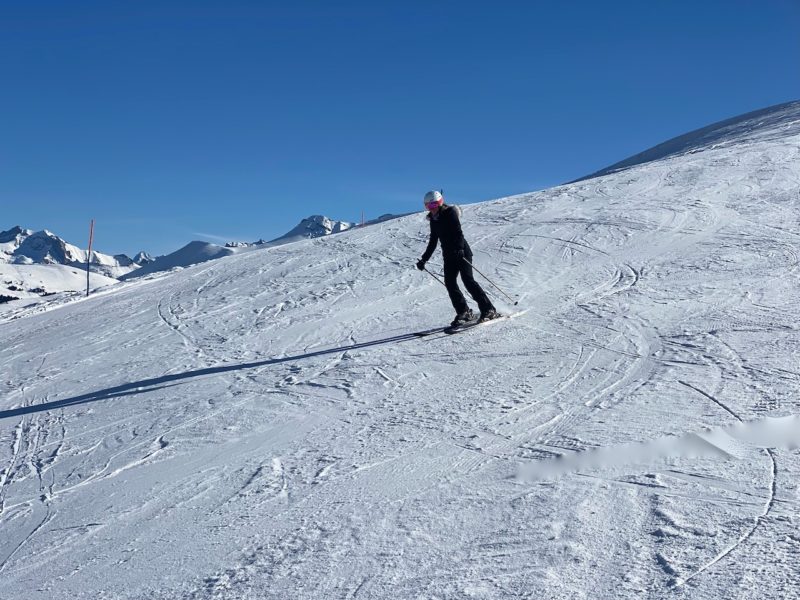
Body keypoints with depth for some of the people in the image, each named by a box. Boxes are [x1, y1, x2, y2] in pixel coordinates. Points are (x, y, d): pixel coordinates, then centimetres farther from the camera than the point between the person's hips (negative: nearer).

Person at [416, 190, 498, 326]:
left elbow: (459, 233, -19)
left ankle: (488, 310, -11)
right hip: (449, 256, 7)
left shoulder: (450, 214, -9)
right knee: (449, 282, -5)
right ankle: (464, 312, 1)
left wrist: (459, 250, -35)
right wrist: (424, 259, 15)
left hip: (462, 252, -7)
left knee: (468, 280, -14)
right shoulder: (433, 220, 12)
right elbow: (433, 242, 18)